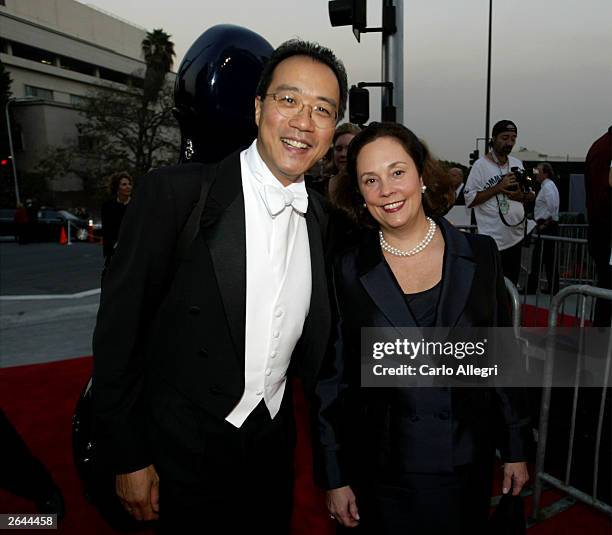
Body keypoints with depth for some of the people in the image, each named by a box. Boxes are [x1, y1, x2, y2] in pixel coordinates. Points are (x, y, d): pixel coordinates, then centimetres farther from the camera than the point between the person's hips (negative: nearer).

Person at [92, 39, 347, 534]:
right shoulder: (174, 192, -19)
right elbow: (119, 328, -15)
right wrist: (129, 458, -10)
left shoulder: (319, 215, -1)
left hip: (275, 441, 5)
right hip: (186, 451, -5)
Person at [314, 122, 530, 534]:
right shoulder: (346, 272, -9)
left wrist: (516, 449, 6)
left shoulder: (481, 255, -4)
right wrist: (335, 478, -2)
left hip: (469, 466, 2)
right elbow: (332, 380, -4)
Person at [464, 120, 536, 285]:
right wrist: (499, 187, -18)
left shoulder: (518, 164, 12)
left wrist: (522, 196, -8)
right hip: (492, 239, -6)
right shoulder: (481, 165, -7)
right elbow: (469, 200, -14)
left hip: (516, 236, 6)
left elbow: (531, 196, 16)